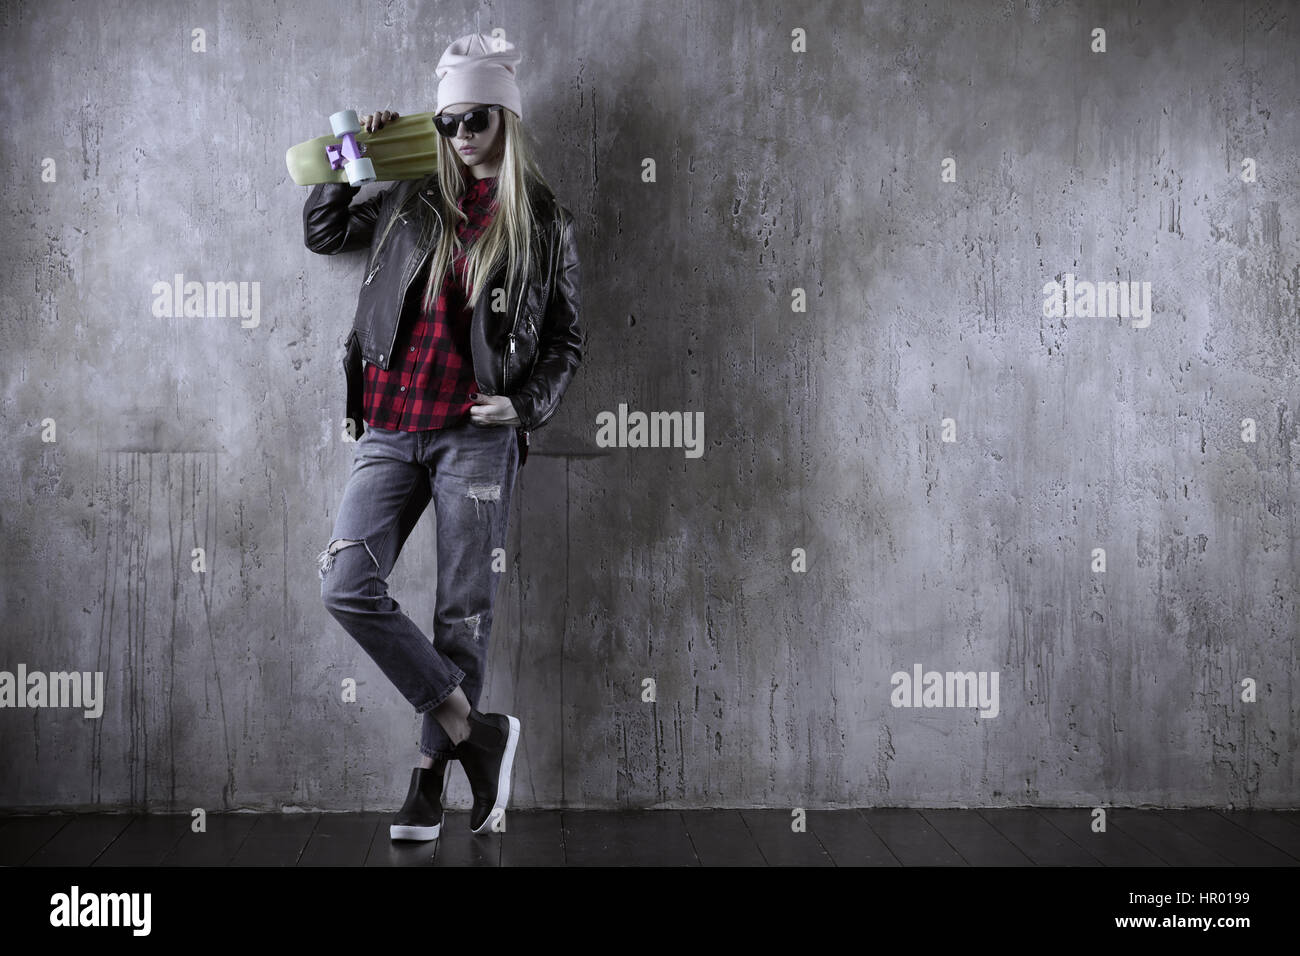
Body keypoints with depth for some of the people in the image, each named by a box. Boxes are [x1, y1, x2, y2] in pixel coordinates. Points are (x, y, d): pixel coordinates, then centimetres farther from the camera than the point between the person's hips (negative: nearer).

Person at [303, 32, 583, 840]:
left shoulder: (545, 225, 5)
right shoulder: (411, 204, 14)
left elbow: (567, 341, 8)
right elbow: (322, 232, 27)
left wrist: (525, 405, -9)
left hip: (475, 434, -3)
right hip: (390, 431, 4)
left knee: (464, 609, -1)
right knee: (348, 587, -11)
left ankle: (433, 776, 10)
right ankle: (475, 730, -3)